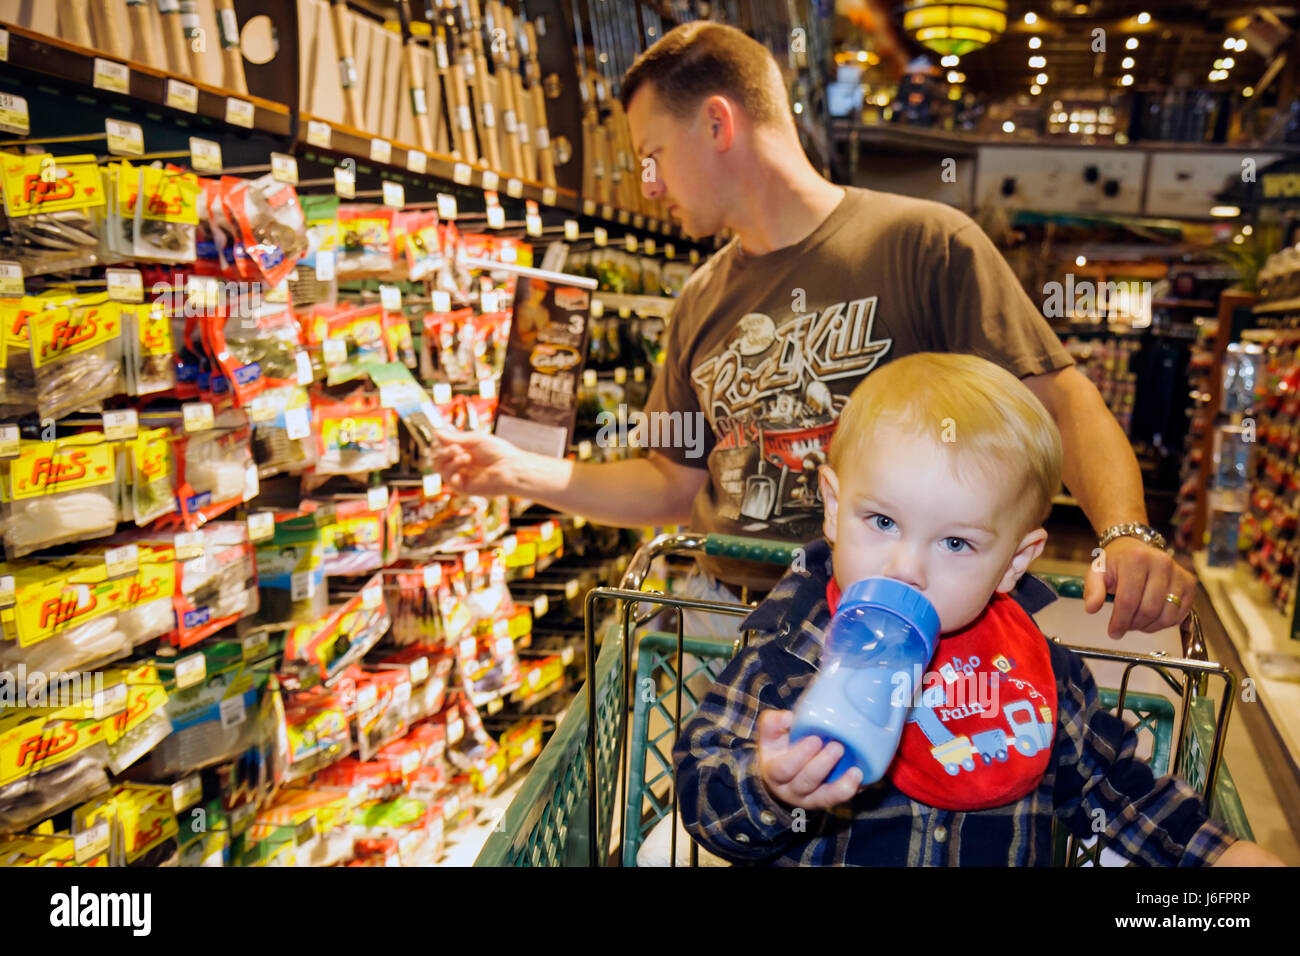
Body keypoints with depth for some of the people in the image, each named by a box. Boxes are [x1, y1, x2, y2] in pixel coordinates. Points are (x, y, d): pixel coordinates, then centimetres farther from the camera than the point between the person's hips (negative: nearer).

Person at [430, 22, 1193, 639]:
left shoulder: (922, 242, -3)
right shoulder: (702, 302, 15)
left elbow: (1059, 399, -5)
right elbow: (676, 485, 17)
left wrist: (1126, 531, -23)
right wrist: (522, 472, 9)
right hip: (726, 618, 5)